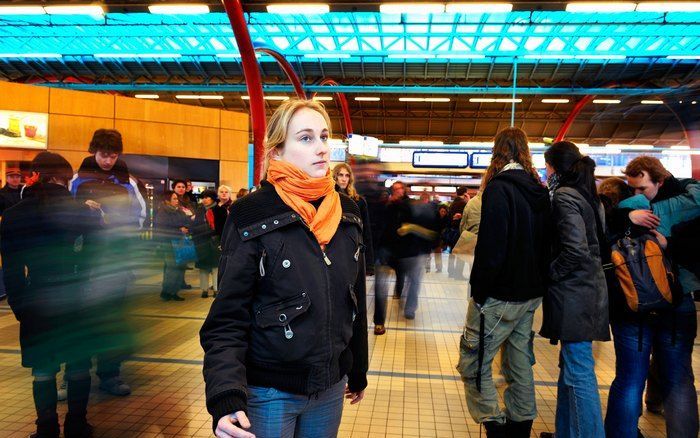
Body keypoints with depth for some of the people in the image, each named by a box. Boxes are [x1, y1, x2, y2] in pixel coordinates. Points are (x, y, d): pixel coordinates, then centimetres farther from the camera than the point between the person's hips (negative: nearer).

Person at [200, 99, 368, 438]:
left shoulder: (347, 213, 1)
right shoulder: (252, 217, -14)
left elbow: (356, 301, 9)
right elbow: (229, 318, -13)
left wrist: (358, 372, 15)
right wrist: (226, 397, -26)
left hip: (331, 388, 5)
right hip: (268, 393, -4)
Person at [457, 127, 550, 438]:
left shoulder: (499, 188, -16)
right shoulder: (539, 191, 7)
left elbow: (490, 249, -22)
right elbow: (545, 244, 11)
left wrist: (479, 291, -13)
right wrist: (536, 282, 17)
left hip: (500, 295, -8)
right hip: (531, 295, 8)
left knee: (473, 363, 1)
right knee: (520, 363, 18)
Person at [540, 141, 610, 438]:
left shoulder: (564, 196, -13)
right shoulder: (589, 196, 14)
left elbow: (575, 251, -22)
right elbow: (598, 244, 17)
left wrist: (548, 274, -9)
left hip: (574, 295, -10)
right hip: (590, 289, 10)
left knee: (579, 373, -3)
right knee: (571, 366, 19)